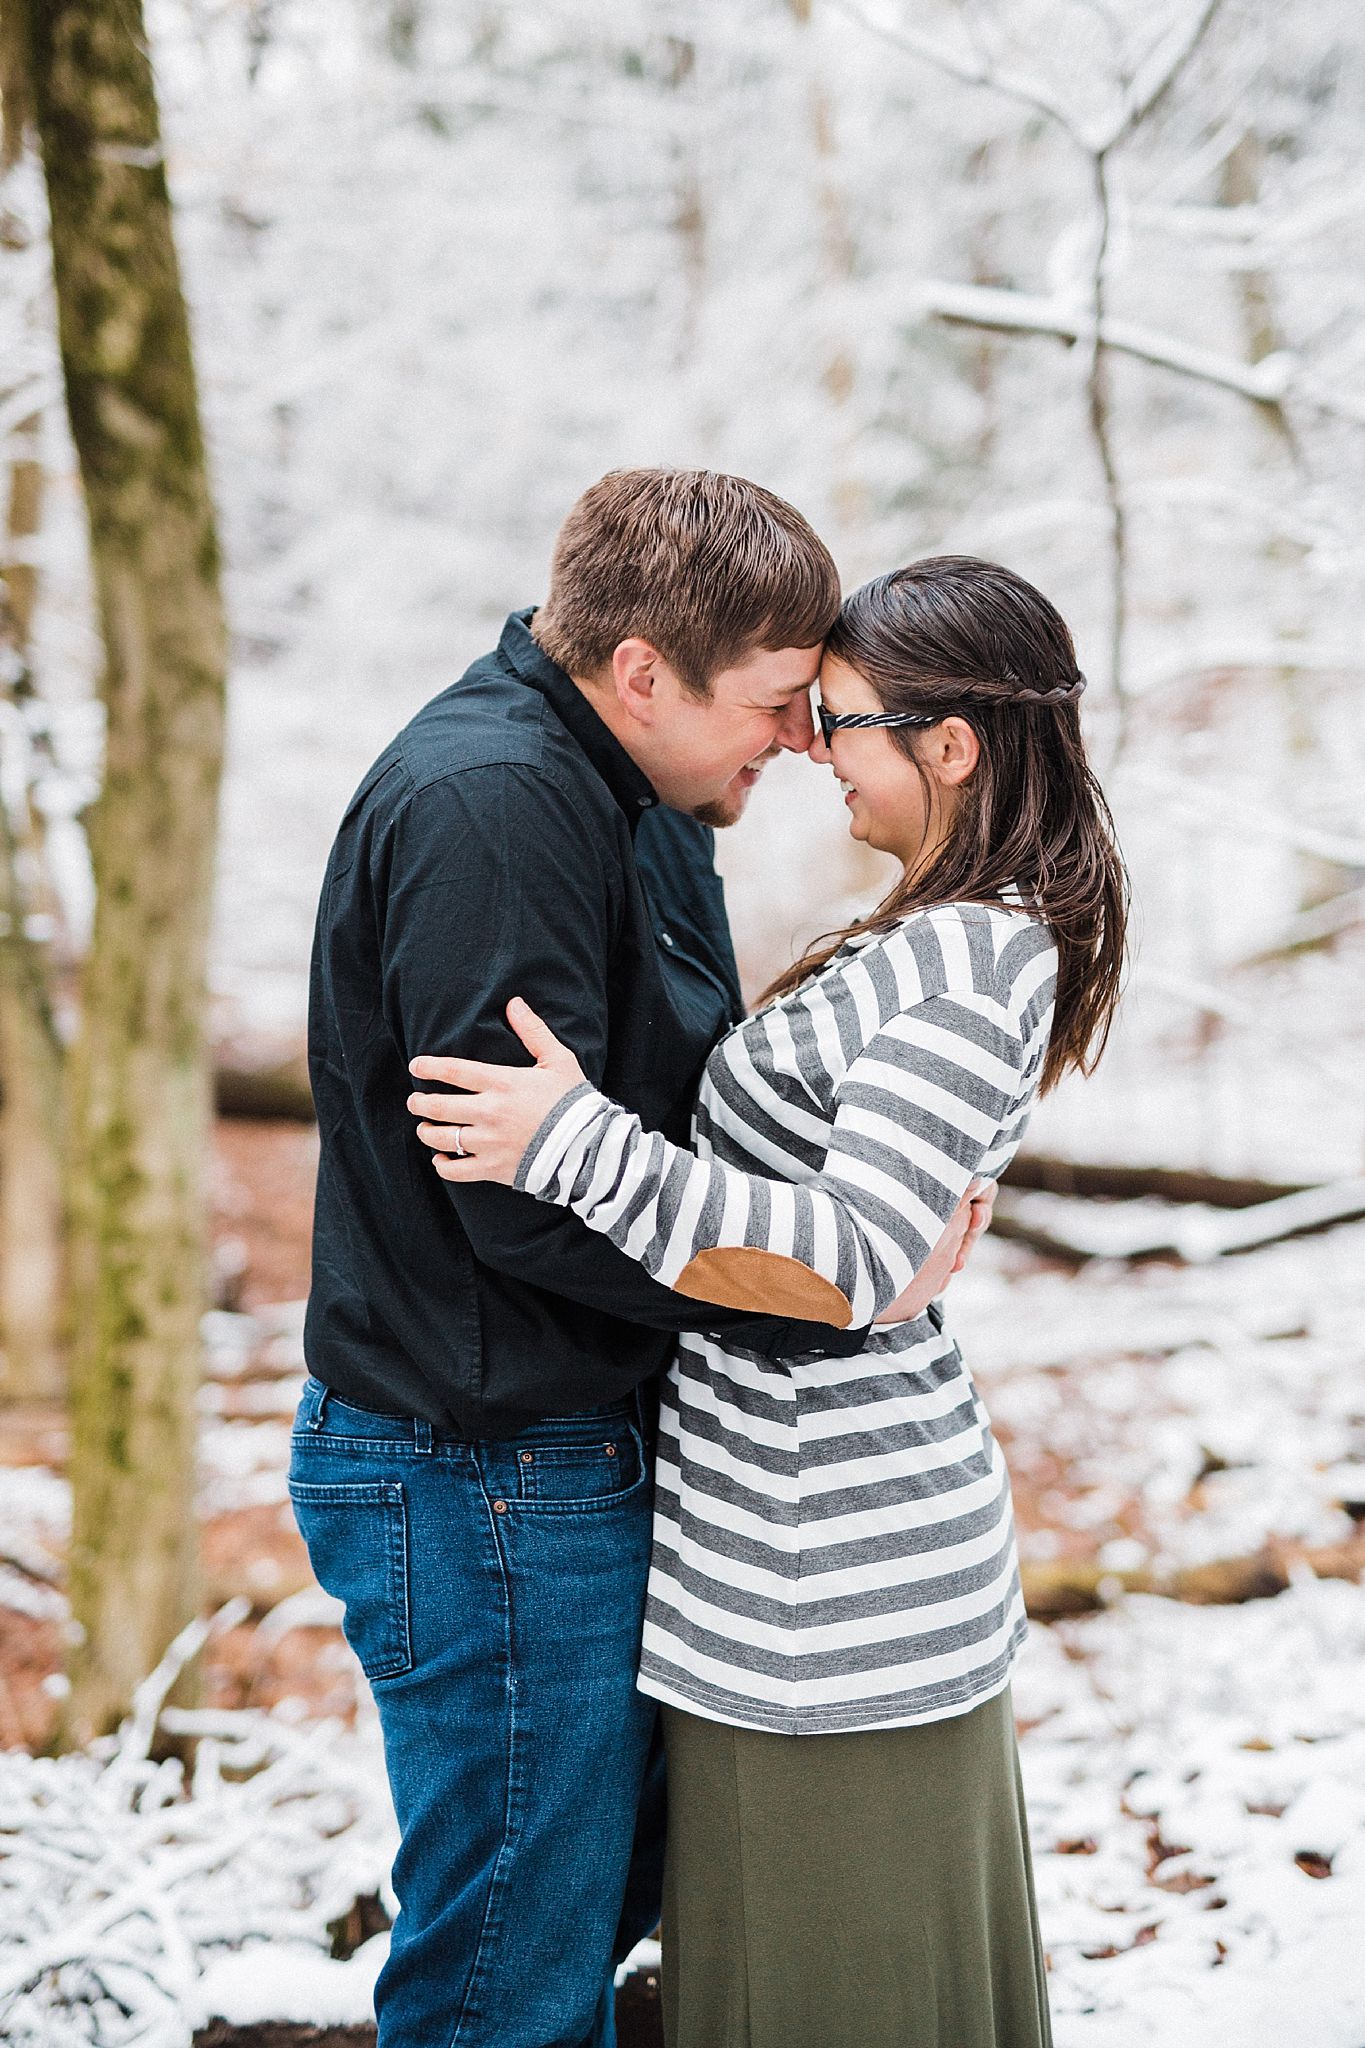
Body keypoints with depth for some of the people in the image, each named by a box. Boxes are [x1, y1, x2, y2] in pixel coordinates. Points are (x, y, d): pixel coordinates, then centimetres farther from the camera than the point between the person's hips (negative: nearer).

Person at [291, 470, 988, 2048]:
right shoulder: (485, 806, -23)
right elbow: (537, 1198, -27)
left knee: (616, 1878, 24)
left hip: (573, 1458, 10)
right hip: (484, 1488, -10)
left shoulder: (618, 794, 10)